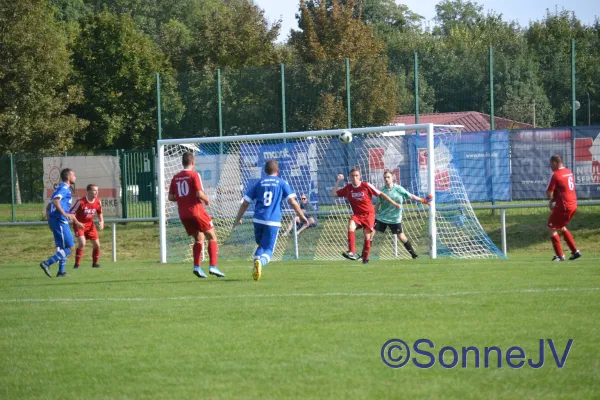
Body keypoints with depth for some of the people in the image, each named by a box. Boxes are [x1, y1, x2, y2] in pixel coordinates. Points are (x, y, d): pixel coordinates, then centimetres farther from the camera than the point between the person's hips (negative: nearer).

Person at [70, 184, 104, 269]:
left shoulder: (97, 202, -5)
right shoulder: (81, 202, -23)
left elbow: (99, 213, 14)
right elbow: (71, 213, -17)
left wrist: (101, 222, -3)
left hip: (90, 224, 6)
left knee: (97, 244, 3)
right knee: (82, 243, -23)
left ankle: (95, 263, 24)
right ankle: (77, 264, -11)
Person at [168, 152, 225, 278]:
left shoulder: (175, 178, 8)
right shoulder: (194, 175, -9)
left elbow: (171, 197, 8)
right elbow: (199, 194, -18)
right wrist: (207, 200, 1)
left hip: (183, 214, 6)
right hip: (196, 210, -6)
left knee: (199, 239, 16)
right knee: (212, 237, 5)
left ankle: (197, 266, 0)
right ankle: (213, 266, -7)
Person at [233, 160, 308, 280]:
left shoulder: (259, 183, 13)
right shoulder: (282, 183, 7)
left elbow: (245, 203, 14)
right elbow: (292, 202, 0)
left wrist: (238, 219, 24)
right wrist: (301, 216, 13)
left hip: (258, 220, 3)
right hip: (273, 222, -3)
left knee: (261, 245, 23)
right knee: (268, 250, 0)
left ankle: (257, 261, -6)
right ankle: (260, 262, -33)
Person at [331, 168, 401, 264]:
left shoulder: (366, 186, -9)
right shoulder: (348, 188, 1)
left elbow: (381, 194, -3)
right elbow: (333, 194, 4)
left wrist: (394, 203, -2)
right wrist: (338, 181, -5)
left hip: (369, 214, -2)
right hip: (357, 214, 2)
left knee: (367, 236, -6)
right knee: (350, 227, -27)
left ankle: (365, 258, 15)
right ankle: (352, 253, -34)